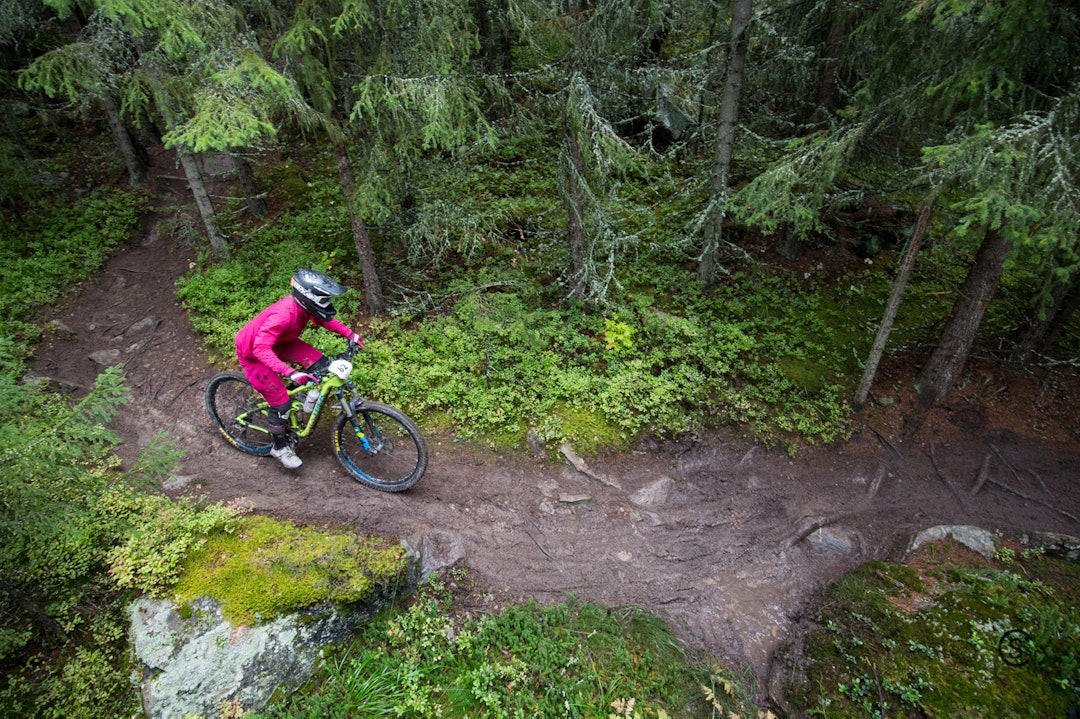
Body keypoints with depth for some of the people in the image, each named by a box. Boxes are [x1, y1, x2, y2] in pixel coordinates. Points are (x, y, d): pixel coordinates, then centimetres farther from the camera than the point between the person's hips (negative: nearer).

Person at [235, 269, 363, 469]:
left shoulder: (304, 304, -17)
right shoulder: (284, 314, -40)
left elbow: (325, 318, 4)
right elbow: (261, 349, -42)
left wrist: (349, 334, -6)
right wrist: (290, 373, -50)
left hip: (279, 343, 7)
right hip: (252, 353, -7)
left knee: (321, 363, -12)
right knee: (281, 401, -7)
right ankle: (279, 448, 15)